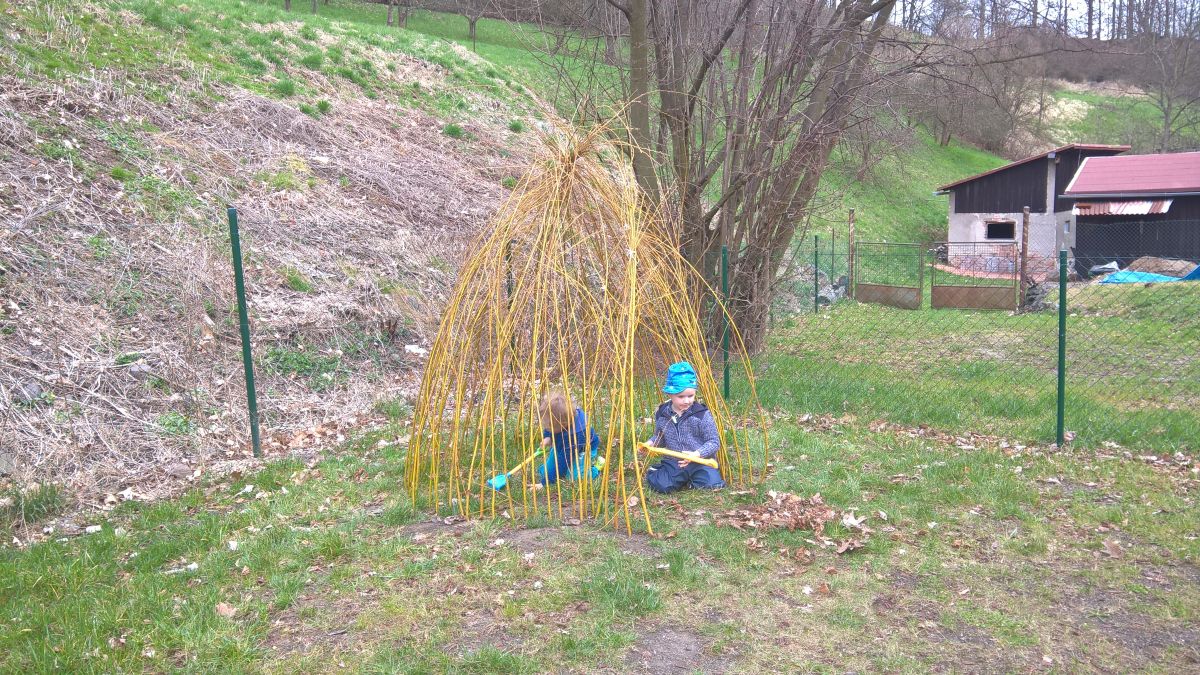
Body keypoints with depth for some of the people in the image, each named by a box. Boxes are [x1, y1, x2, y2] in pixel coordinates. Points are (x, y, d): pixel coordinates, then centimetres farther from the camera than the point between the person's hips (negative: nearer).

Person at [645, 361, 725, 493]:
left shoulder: (702, 414, -11)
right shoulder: (662, 414, 0)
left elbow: (714, 442, -9)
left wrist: (696, 454, -24)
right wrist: (651, 443, -3)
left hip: (700, 461, -2)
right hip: (673, 462, 2)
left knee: (712, 484, -25)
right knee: (660, 485, -23)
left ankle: (693, 478, 7)